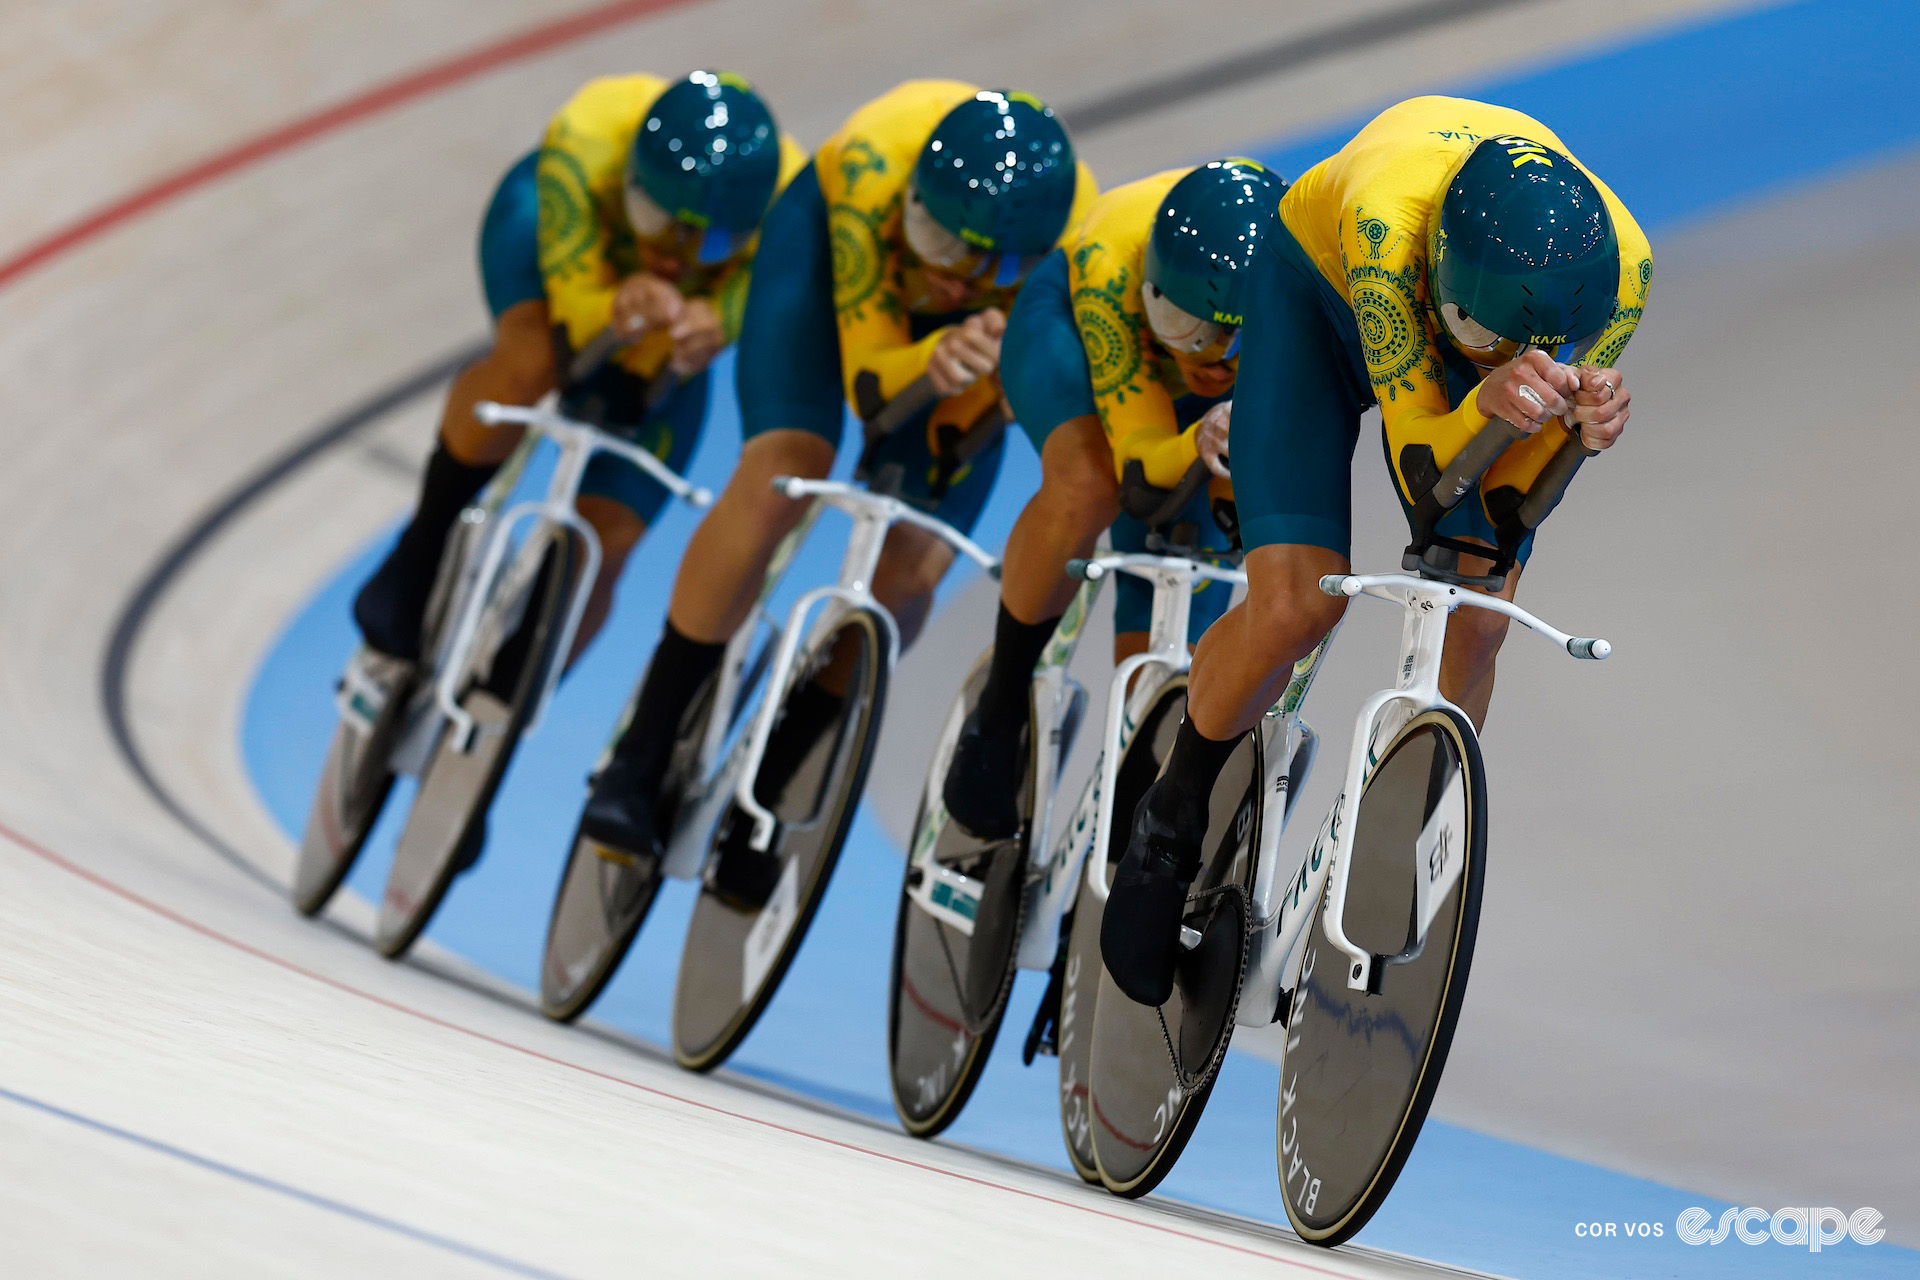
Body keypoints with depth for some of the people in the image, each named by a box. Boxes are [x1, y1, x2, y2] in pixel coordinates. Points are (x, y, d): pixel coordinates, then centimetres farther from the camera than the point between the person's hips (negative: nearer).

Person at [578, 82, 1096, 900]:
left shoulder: (1074, 233, -38)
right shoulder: (879, 160, -42)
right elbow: (867, 380, -37)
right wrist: (934, 360, -57)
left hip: (955, 333, 2)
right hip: (832, 233, -2)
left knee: (911, 567, -13)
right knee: (781, 474, -27)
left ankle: (758, 795, 6)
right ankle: (640, 760, -15)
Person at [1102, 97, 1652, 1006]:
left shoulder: (1618, 265, -35)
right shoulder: (1388, 221, -44)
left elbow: (1505, 495, -25)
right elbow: (1421, 470, -37)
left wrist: (1581, 426, -46)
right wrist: (1490, 401, -58)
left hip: (1454, 300, 3)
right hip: (1321, 284, -3)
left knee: (1476, 619, -12)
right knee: (1295, 604, -17)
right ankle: (1170, 823, 10)